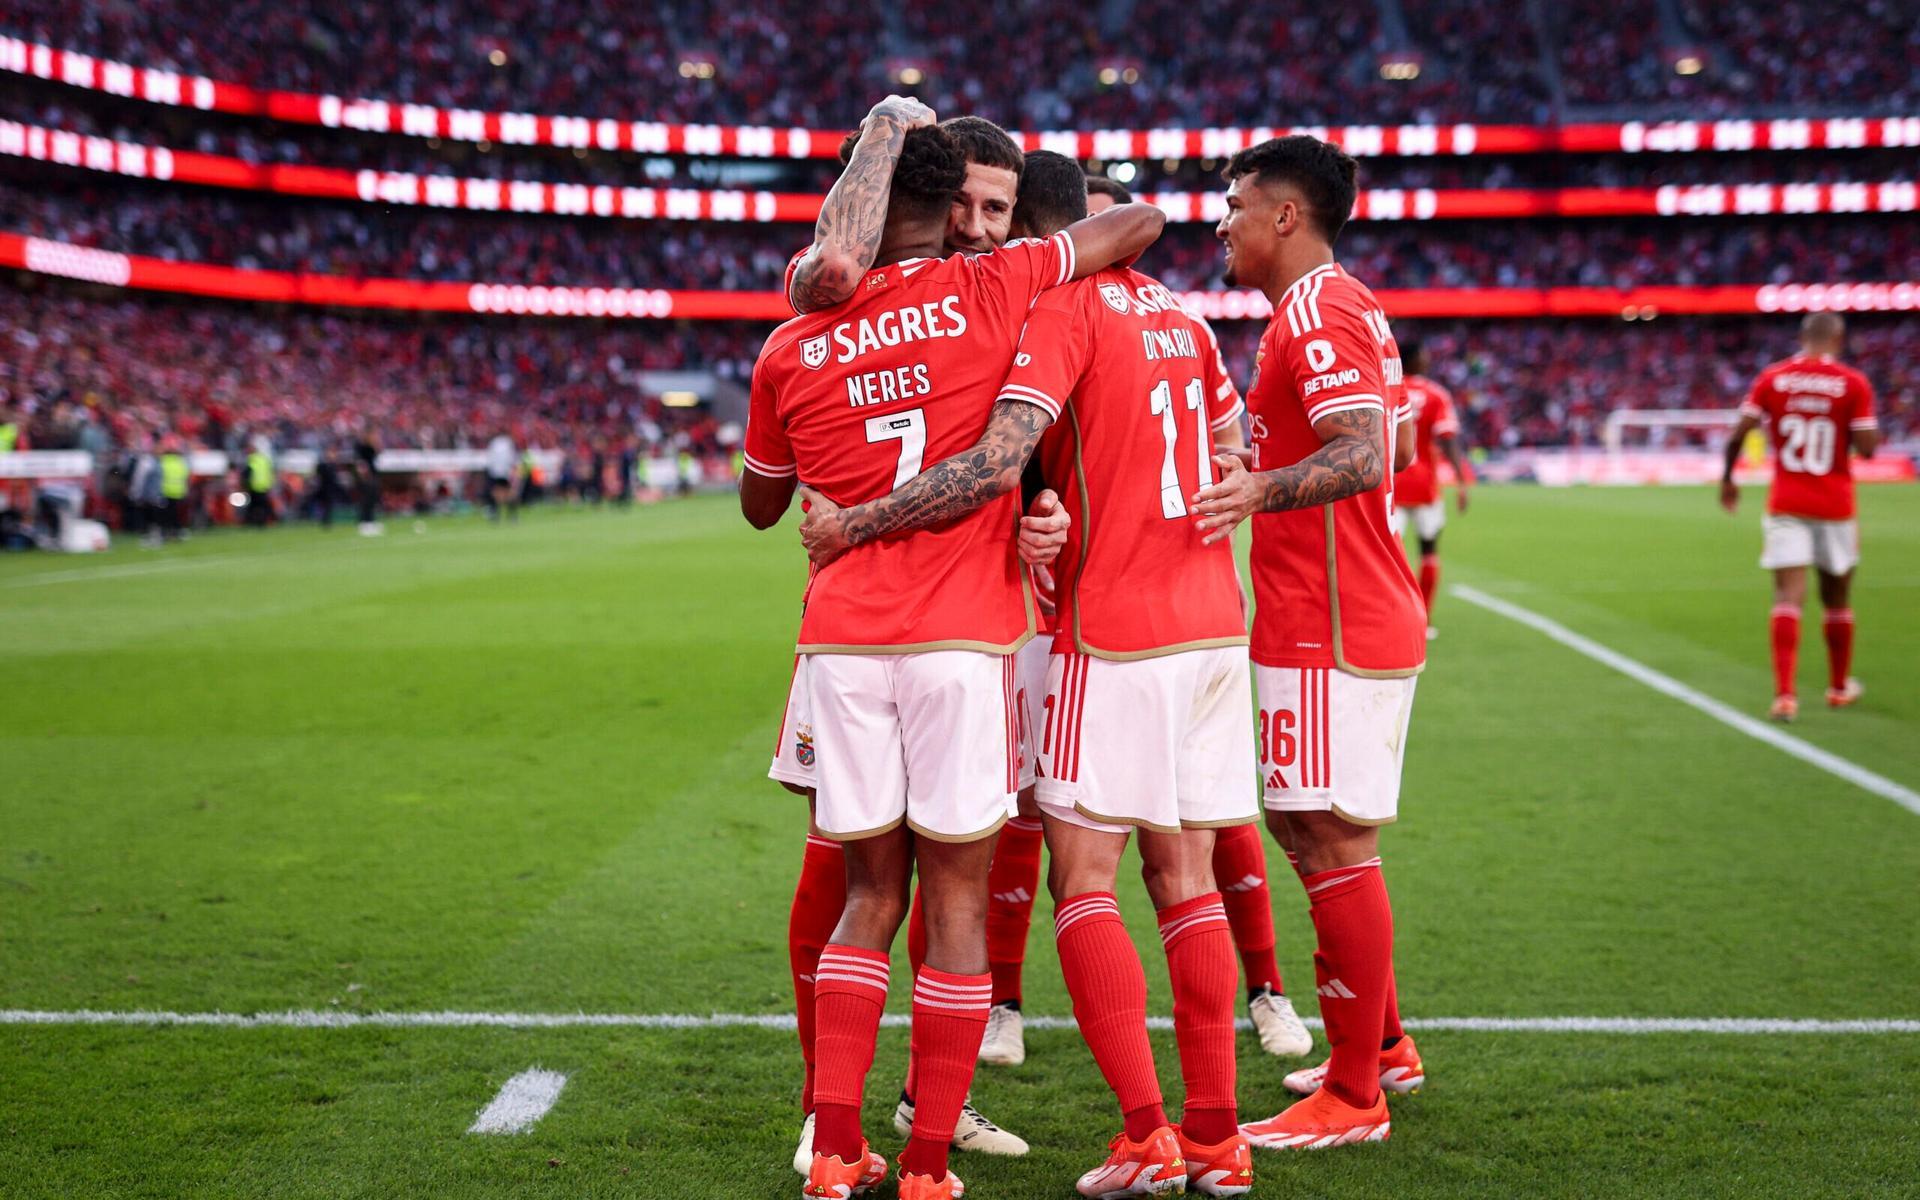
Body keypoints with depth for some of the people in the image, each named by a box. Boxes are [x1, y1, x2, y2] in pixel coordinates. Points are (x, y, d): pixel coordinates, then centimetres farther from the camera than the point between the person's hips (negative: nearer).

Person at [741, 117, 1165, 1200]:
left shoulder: (793, 350, 7)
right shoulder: (994, 291, 0)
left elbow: (760, 504, 23)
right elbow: (1146, 223, 12)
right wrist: (1088, 250, 31)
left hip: (843, 642, 3)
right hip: (964, 638, -2)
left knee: (871, 893, 14)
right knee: (957, 899, 5)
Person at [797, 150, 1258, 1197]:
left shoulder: (1060, 310, -11)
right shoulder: (1177, 312, 15)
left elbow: (992, 466, -23)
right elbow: (1230, 452, 24)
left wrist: (850, 525, -16)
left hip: (1114, 637, -7)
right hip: (1213, 624, 8)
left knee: (1081, 882, -1)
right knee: (1185, 879, 9)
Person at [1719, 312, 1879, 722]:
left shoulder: (1771, 378, -1)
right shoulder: (1853, 384, -7)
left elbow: (1737, 434, -4)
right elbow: (1867, 447, -10)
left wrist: (1727, 479, 11)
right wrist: (1870, 428, 12)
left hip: (1785, 503, 1)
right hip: (1835, 504, -1)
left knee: (1789, 596, -5)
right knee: (1837, 598, 16)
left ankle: (1784, 694, -19)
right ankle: (1840, 687, 31)